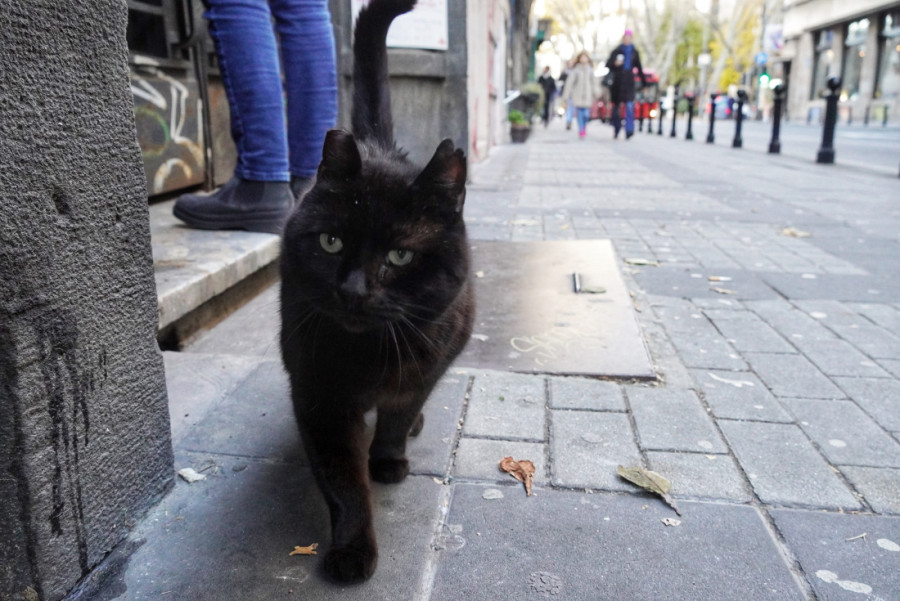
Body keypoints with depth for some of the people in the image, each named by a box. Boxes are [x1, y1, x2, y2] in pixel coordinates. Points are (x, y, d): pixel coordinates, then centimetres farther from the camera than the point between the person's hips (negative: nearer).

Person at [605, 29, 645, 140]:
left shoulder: (634, 52, 11)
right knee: (616, 106, 5)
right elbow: (607, 65, 2)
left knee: (629, 105, -16)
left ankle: (629, 130, -24)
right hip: (617, 82, 0)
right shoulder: (616, 51, 4)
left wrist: (643, 82, 18)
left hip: (629, 82, 0)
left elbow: (639, 68, 18)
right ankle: (616, 129, 18)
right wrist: (615, 63, -20)